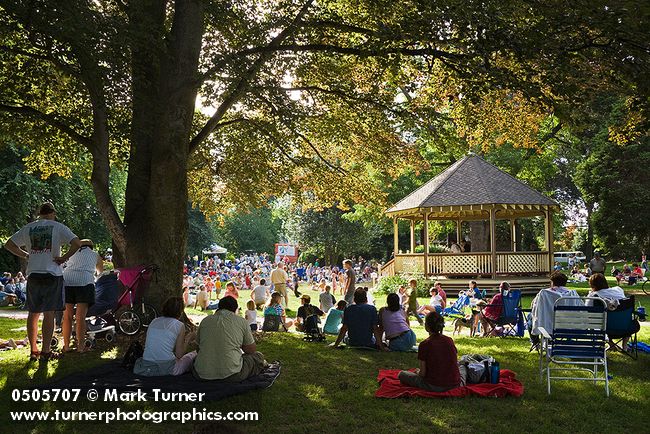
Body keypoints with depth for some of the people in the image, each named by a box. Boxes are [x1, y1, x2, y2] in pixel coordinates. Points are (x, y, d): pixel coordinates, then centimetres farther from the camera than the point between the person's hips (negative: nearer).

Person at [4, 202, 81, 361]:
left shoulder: (28, 228, 9)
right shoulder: (58, 227, -2)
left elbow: (8, 244, 14)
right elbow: (77, 243, -14)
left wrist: (26, 255, 16)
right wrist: (64, 258, -6)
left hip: (33, 275, 4)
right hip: (52, 274, -4)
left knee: (33, 313, 12)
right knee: (49, 314, 0)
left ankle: (33, 351, 19)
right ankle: (46, 351, 2)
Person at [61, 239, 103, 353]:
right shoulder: (95, 255, 25)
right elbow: (101, 271, 39)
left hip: (66, 280, 3)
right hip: (84, 280, -3)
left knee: (67, 315, 6)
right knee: (80, 316, -5)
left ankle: (66, 345, 9)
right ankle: (80, 346, -6)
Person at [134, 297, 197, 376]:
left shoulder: (154, 322, 13)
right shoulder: (179, 325, -1)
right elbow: (179, 355, -1)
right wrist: (188, 339, 15)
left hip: (146, 368, 5)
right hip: (166, 369, -4)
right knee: (194, 354, 20)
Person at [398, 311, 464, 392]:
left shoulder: (424, 344, -16)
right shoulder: (450, 341, -3)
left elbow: (422, 373, -14)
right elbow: (455, 363, 8)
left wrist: (418, 372, 10)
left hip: (434, 387, -3)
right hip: (454, 384, 3)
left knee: (401, 374, 12)